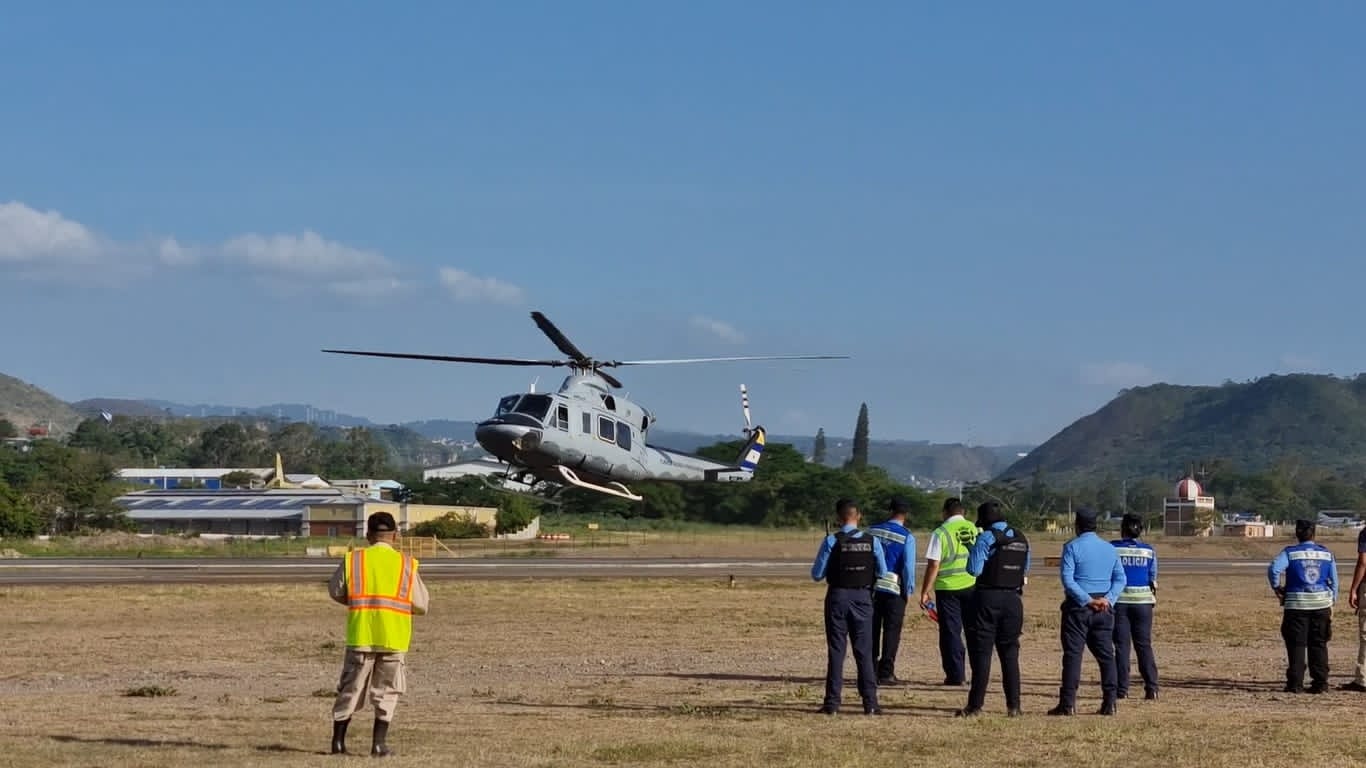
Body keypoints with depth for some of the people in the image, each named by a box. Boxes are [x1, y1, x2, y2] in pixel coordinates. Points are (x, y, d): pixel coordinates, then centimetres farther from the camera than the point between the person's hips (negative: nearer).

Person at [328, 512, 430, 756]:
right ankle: (379, 743, 5)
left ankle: (338, 741, 13)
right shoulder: (406, 564, -2)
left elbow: (336, 591, 8)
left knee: (350, 689, 11)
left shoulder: (353, 560, -1)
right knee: (386, 691, 9)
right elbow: (420, 605, 0)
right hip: (394, 637, -1)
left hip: (360, 636, 1)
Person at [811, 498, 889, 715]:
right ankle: (870, 703, 4)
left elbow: (817, 574, -7)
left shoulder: (831, 541, -10)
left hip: (838, 597, -1)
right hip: (863, 597, 1)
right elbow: (882, 573, 2)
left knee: (836, 650, 5)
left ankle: (832, 702, 4)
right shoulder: (872, 541, -4)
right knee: (864, 650, 7)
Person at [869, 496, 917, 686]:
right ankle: (885, 673, 1)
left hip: (871, 586, 4)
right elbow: (908, 566, -10)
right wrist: (908, 591, 0)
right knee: (891, 630, 3)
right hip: (894, 588, -4)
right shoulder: (907, 537, -8)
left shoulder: (872, 531, 4)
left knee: (872, 629, 11)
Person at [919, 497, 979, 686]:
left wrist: (925, 592, -5)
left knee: (951, 632, 3)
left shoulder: (940, 534, -7)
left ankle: (955, 674, 1)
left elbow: (933, 566, -11)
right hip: (972, 586, 3)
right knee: (974, 631, 13)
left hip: (948, 589, -3)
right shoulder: (976, 530, 5)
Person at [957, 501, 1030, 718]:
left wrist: (972, 551, 5)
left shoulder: (986, 538, -9)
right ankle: (1014, 706, 8)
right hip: (1013, 599, 5)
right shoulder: (1021, 539, 10)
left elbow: (974, 570, -13)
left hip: (988, 598, -5)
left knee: (981, 651, -1)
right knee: (1010, 652, 11)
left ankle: (976, 705, -3)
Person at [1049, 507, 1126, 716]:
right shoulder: (1110, 549, 11)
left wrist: (1088, 600, -15)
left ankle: (1068, 703, -6)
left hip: (1078, 606, -5)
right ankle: (1109, 703, 7)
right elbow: (1120, 579, 6)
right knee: (1106, 654, 9)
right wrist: (1107, 599, -5)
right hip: (1104, 608, 5)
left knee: (1073, 654, -3)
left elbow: (1067, 579, -15)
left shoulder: (1072, 547, -6)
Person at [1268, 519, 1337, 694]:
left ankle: (1295, 683, 0)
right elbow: (1334, 581, 8)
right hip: (1321, 603, 3)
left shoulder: (1290, 552, -4)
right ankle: (1320, 683, 8)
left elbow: (1274, 569, -19)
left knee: (1296, 644, 3)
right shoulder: (1326, 553, 7)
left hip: (1296, 604, -3)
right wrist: (1332, 603, 16)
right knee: (1319, 645, 9)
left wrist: (1277, 588, -4)